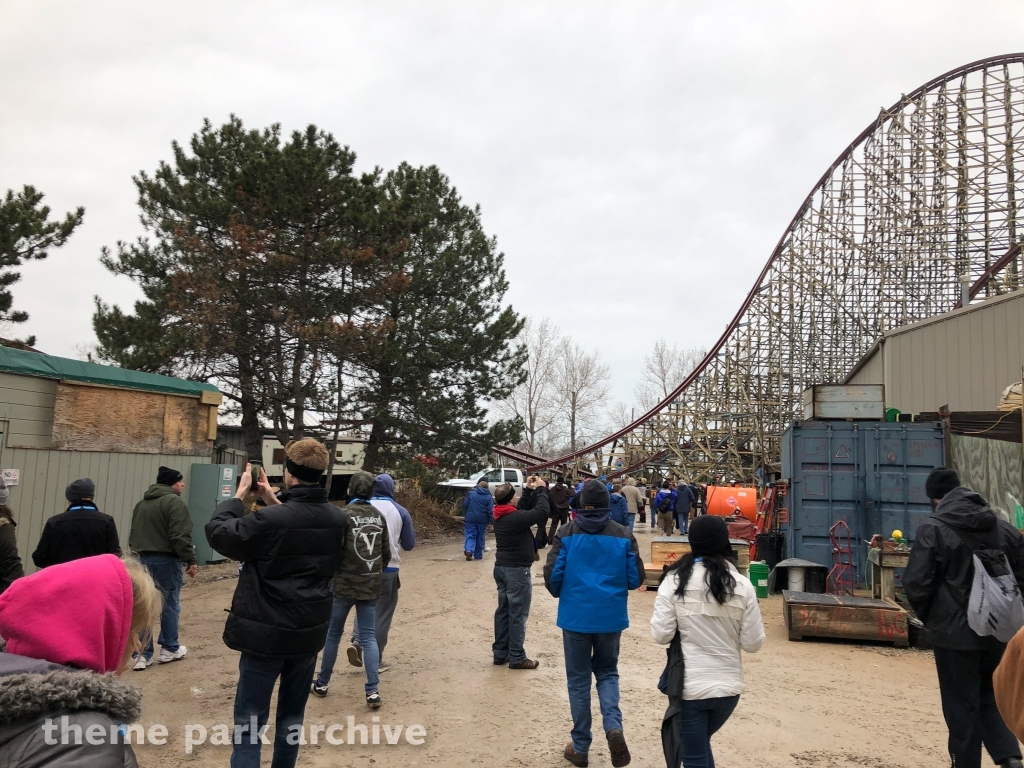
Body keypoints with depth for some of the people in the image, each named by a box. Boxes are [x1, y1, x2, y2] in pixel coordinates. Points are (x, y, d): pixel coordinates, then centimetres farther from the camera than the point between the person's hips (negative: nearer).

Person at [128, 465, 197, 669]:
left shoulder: (142, 504, 15)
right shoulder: (173, 501, -13)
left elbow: (134, 535, 19)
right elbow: (180, 536, -19)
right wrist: (190, 560, -13)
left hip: (142, 559, 7)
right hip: (165, 560, -7)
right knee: (170, 604, 6)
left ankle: (143, 653, 8)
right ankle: (169, 649, 15)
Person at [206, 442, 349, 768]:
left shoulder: (269, 520, -22)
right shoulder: (339, 519, -4)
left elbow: (218, 532, -8)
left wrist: (239, 493, 2)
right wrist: (274, 502, 13)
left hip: (266, 633, -5)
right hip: (310, 632, 5)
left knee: (249, 720, 6)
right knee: (292, 714, 20)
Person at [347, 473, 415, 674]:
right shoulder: (400, 511, -4)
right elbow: (409, 544, 1)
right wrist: (412, 531, 19)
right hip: (388, 568, -1)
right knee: (382, 614, 9)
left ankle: (356, 642, 0)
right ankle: (376, 660, 11)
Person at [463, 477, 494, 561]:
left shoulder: (471, 494, -1)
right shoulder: (488, 497, -4)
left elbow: (465, 505, 4)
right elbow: (490, 511, -8)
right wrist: (492, 522, -5)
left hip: (471, 519, 0)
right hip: (482, 520, 0)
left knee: (470, 535, 5)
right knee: (480, 537, 11)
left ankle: (468, 550, -20)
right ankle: (478, 555, 16)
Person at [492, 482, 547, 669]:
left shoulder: (500, 516, 4)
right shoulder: (515, 518, -23)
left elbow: (521, 510, 18)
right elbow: (543, 511, -20)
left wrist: (528, 490, 13)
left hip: (501, 567, 9)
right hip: (517, 570, -9)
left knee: (503, 611, 13)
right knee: (518, 614, -1)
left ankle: (500, 652, 20)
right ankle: (517, 657, 5)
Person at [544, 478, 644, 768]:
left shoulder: (567, 533, -8)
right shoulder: (623, 535, -4)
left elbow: (552, 576, -10)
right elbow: (635, 579, -2)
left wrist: (562, 594, 13)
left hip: (575, 616, -1)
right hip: (611, 616, 1)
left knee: (578, 680, 12)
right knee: (606, 672, 20)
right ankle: (614, 726, -4)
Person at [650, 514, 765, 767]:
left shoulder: (675, 580, -10)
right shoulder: (741, 585, -5)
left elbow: (661, 635, -11)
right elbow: (753, 643, -3)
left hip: (689, 685, -3)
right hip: (728, 684, 3)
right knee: (700, 743, 27)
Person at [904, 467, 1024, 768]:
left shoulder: (933, 529, -13)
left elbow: (916, 583, -15)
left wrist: (930, 618, 2)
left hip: (955, 631, -5)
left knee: (962, 705, 7)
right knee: (990, 696, 21)